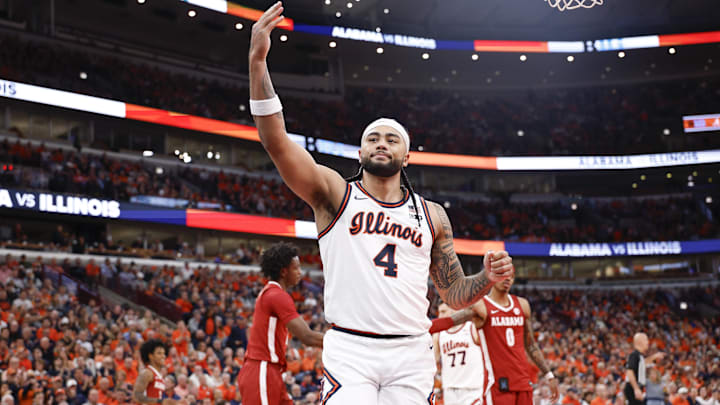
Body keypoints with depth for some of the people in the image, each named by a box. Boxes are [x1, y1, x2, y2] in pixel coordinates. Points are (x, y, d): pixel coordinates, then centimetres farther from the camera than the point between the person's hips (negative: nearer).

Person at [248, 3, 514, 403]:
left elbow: (455, 294, 19)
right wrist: (258, 61, -18)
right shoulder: (334, 193, 6)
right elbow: (275, 140, -7)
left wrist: (489, 277, -3)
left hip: (411, 354, 3)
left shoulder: (432, 215, 16)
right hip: (349, 350, -3)